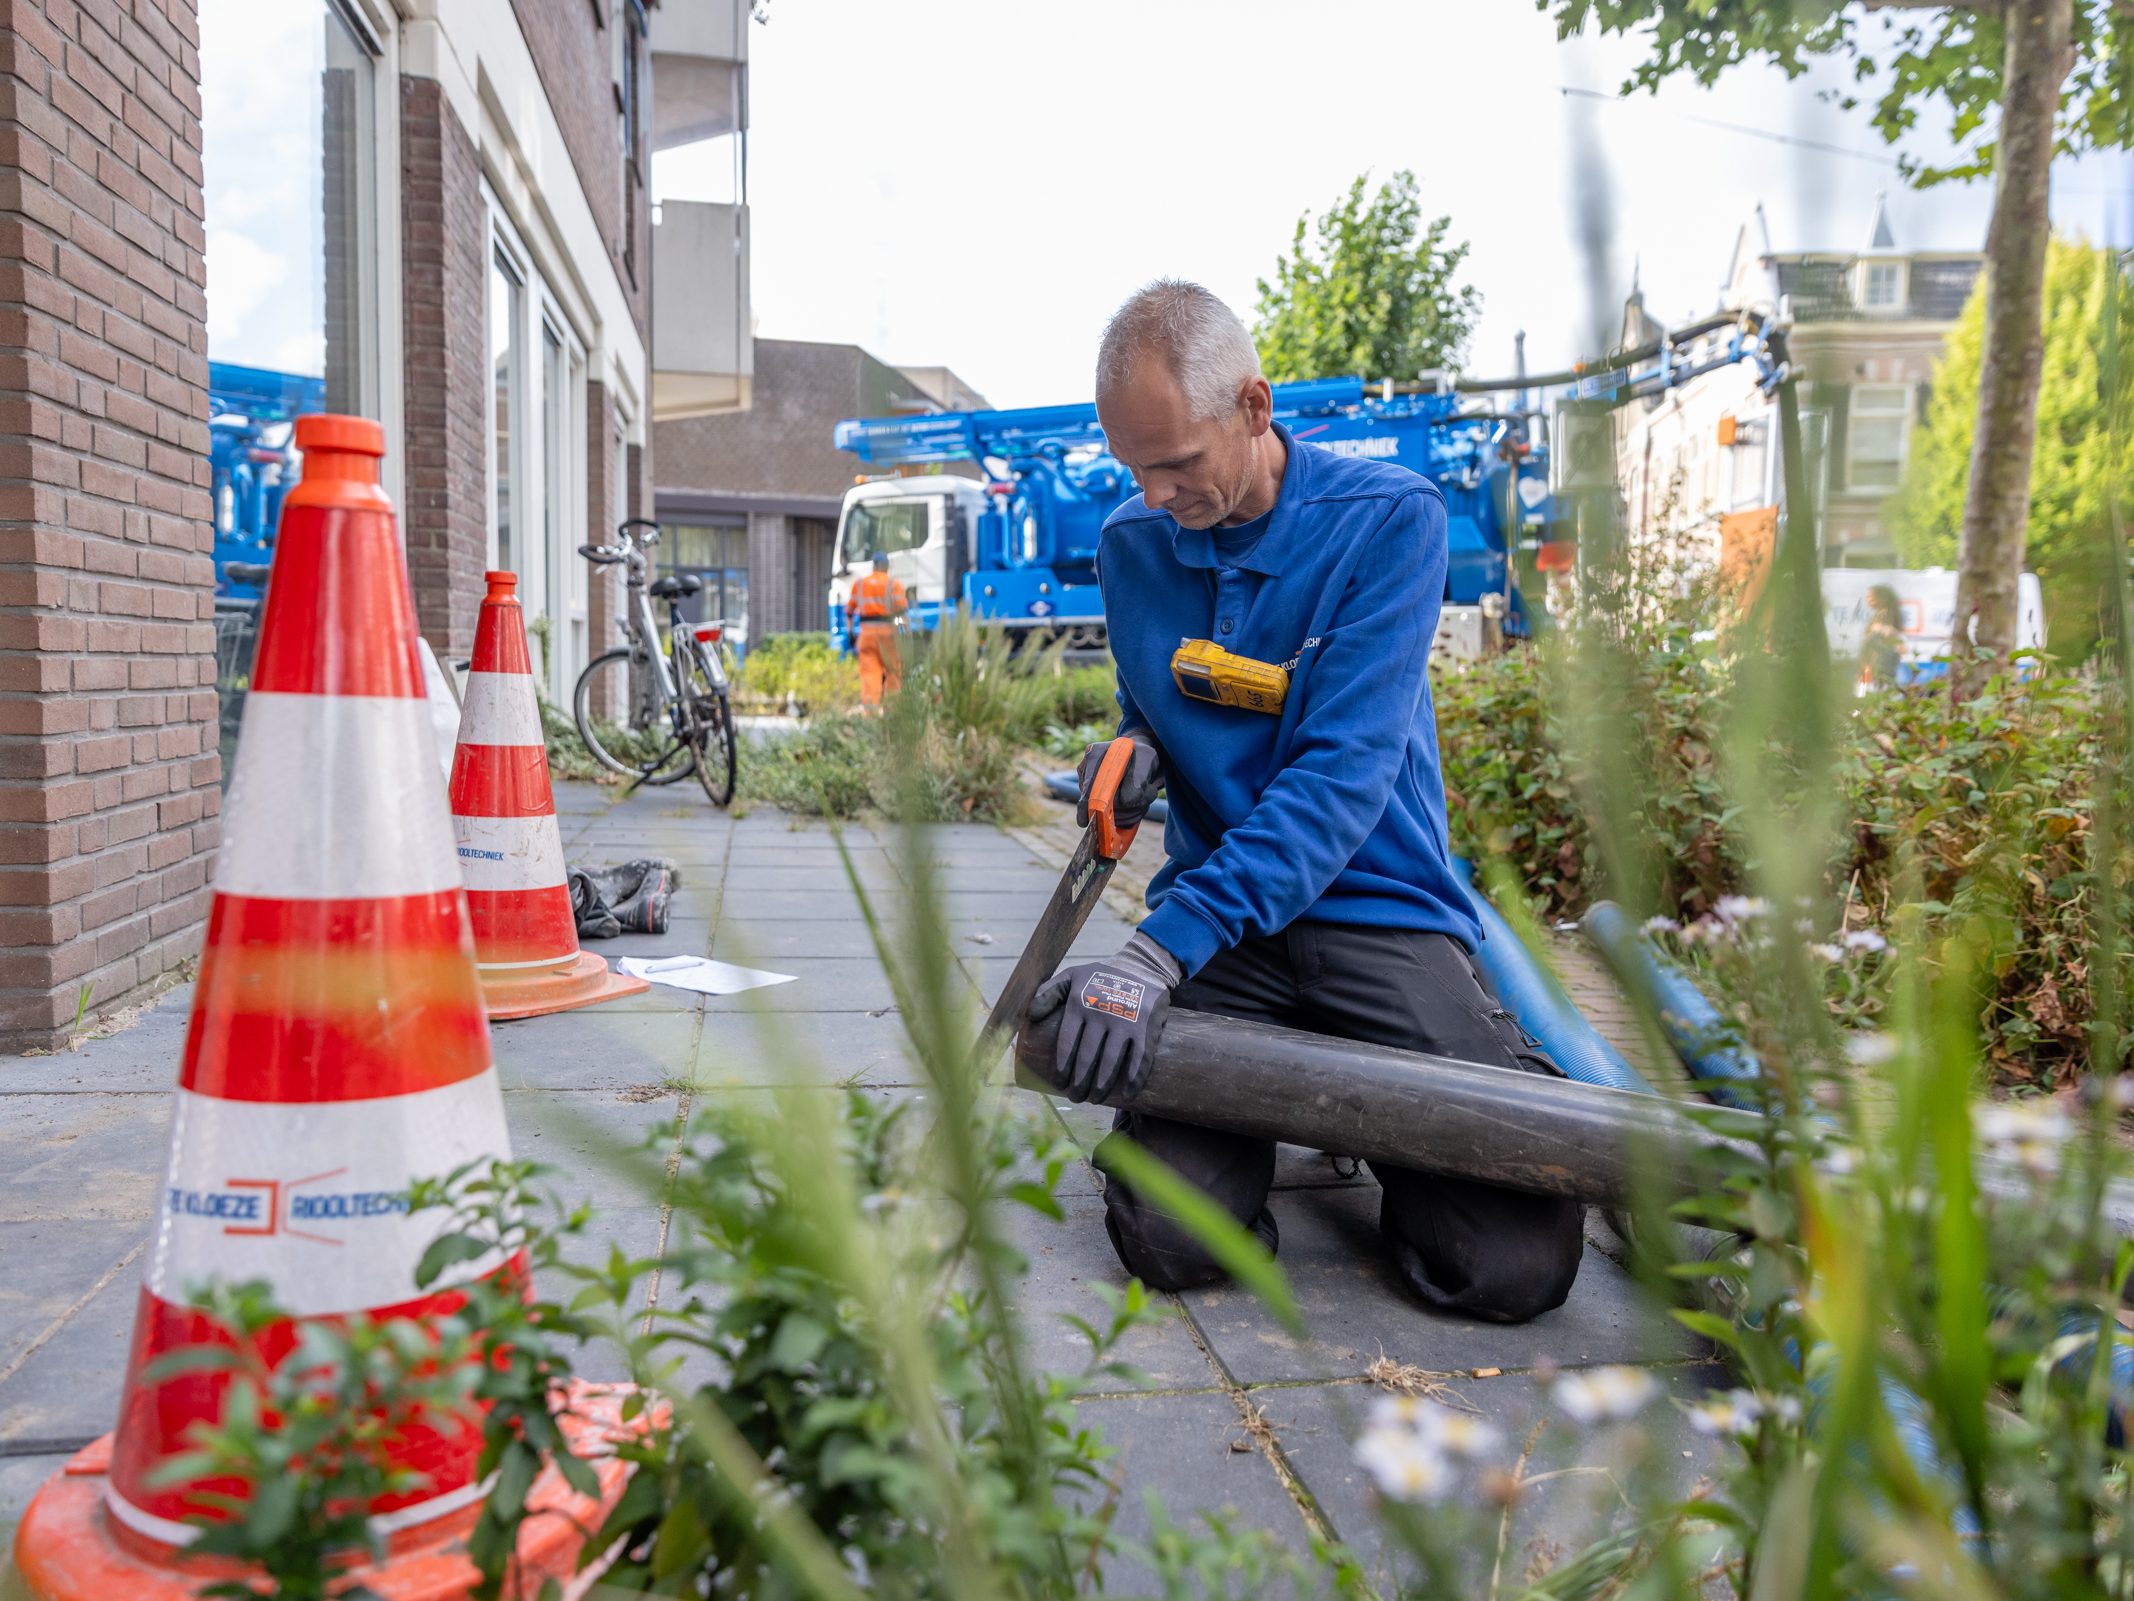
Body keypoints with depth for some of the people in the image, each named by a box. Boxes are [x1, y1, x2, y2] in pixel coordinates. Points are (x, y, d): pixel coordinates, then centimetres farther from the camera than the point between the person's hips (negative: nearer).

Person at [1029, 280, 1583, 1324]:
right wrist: (1136, 748, -5)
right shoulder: (1131, 545, 6)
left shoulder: (1388, 519, -9)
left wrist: (1163, 949, -27)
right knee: (1172, 1239, -20)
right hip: (1216, 918, 3)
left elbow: (1345, 771, -19)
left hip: (1379, 910, -2)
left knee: (1514, 1263, -18)